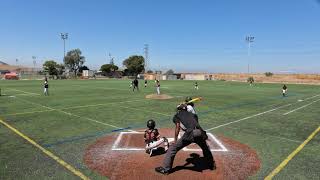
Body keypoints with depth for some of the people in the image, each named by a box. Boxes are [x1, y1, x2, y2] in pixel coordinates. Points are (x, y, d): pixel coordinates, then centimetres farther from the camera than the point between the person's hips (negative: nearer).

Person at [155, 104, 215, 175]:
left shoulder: (177, 115, 21)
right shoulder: (191, 114, 34)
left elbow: (178, 127, 7)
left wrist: (175, 141, 9)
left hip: (190, 133, -5)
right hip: (200, 132, 5)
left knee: (173, 148, 9)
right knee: (205, 148, 34)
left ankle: (165, 169, 10)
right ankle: (211, 165, 49)